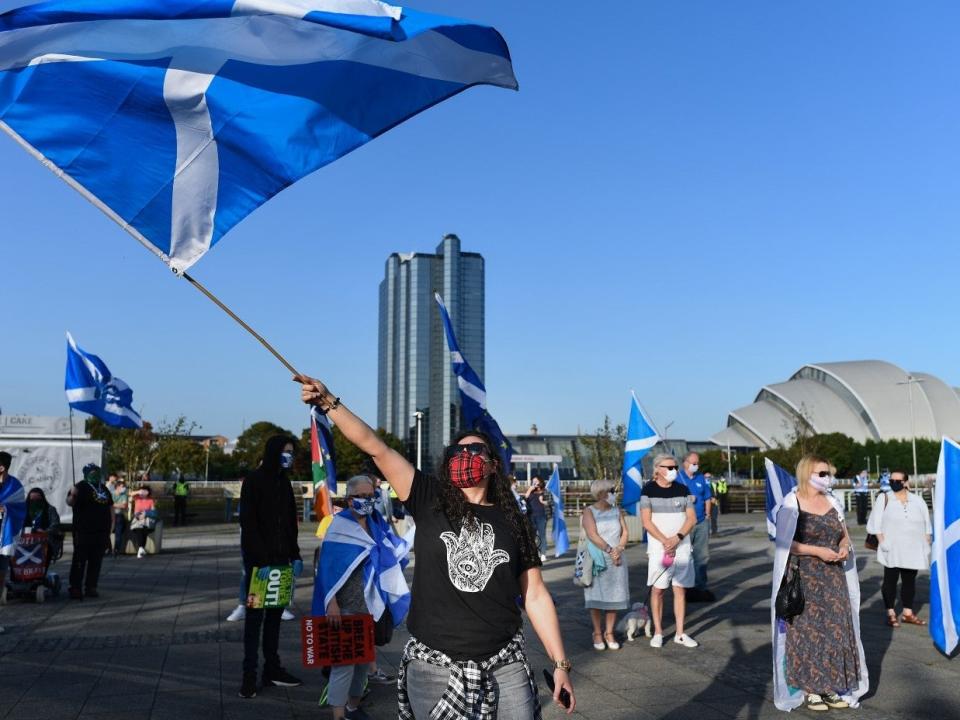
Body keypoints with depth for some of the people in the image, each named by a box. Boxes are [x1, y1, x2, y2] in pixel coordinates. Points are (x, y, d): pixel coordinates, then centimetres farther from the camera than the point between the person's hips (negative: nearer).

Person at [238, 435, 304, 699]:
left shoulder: (284, 482, 12)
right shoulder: (253, 481, -9)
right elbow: (248, 524, -15)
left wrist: (295, 555, 8)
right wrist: (260, 561, -19)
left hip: (280, 559, 6)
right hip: (258, 561, -6)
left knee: (275, 615, 10)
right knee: (255, 616, -2)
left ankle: (272, 669, 17)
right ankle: (249, 675, 4)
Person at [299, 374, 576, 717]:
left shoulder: (513, 522, 4)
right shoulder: (430, 501, 0)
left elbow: (535, 596, 4)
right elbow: (376, 447, -7)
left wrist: (560, 665, 2)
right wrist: (329, 402, -13)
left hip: (504, 667, 1)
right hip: (433, 666, -1)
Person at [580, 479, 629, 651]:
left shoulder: (616, 511, 11)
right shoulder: (589, 511, -3)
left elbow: (624, 533, 7)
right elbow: (592, 535, -13)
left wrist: (619, 549, -9)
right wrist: (609, 550, -15)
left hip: (616, 560, 4)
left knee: (614, 597, 4)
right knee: (596, 598, -1)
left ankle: (609, 633, 14)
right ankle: (597, 633, 10)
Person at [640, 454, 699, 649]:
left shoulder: (682, 489, 7)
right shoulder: (648, 490, -3)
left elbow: (692, 518, 2)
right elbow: (646, 521, -8)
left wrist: (677, 537, -12)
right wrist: (665, 540, -16)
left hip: (682, 546, 3)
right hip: (658, 546, -3)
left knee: (680, 589, 5)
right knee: (657, 589, 0)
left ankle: (680, 633, 13)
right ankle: (658, 632, 11)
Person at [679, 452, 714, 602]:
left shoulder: (701, 478, 11)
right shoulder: (677, 478, -3)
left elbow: (708, 499, 16)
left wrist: (707, 515, 8)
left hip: (702, 523, 5)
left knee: (703, 556, 8)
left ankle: (700, 587, 17)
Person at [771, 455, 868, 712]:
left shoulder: (831, 502, 10)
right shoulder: (792, 504, -9)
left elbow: (844, 534, 16)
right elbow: (784, 543, -13)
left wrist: (844, 547, -6)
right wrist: (818, 551, -20)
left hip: (833, 577, 6)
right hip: (804, 579, -6)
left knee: (835, 630, 5)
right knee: (808, 632, -2)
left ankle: (831, 687, 18)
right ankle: (808, 689, 10)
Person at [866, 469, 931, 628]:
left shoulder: (918, 501, 7)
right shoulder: (884, 499, -1)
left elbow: (926, 526, 11)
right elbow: (876, 523, -3)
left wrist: (927, 546, 6)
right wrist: (882, 541, -12)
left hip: (913, 550, 3)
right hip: (892, 550, -3)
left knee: (909, 581, 10)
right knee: (890, 580, 1)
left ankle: (908, 613, 20)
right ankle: (891, 614, 8)